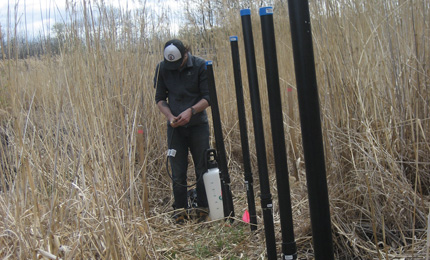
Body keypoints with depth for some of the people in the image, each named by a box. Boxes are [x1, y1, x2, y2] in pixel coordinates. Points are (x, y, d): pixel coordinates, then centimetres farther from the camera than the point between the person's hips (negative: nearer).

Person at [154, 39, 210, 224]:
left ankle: (203, 209, 17)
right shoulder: (162, 68, -1)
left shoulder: (200, 66, -8)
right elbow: (160, 98, 5)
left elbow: (208, 97, -8)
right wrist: (169, 116, -13)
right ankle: (180, 210, 16)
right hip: (175, 127, 1)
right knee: (178, 171, 3)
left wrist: (191, 111, -24)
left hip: (198, 125, -1)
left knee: (202, 168, 4)